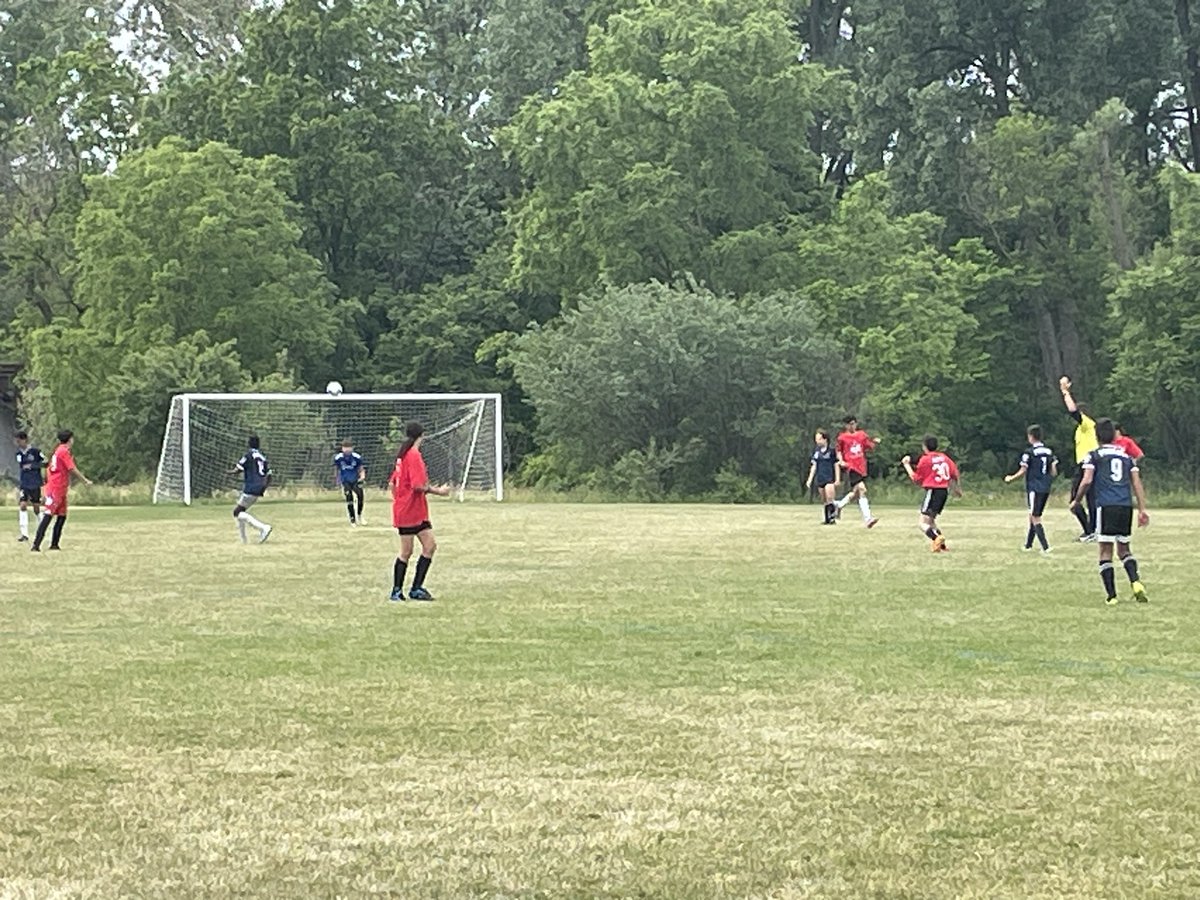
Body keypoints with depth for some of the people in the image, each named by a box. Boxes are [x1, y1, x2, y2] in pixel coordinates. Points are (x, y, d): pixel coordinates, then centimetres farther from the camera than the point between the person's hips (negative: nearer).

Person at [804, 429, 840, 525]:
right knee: (825, 500, 6)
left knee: (829, 498, -17)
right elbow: (814, 466, 15)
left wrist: (837, 479, -3)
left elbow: (836, 465, 0)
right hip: (820, 479, 5)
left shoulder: (832, 450, -4)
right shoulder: (816, 451, 10)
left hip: (830, 478, -5)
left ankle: (832, 517, -9)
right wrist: (810, 480, 12)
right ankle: (827, 519, 10)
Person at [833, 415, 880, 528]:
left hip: (862, 467, 6)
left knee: (855, 492, 11)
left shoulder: (862, 435, 10)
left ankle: (839, 505, 36)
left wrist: (875, 442, -11)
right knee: (862, 489, -19)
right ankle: (867, 518, -21)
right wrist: (841, 461, -8)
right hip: (851, 467, -5)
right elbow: (839, 451, 9)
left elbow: (870, 447, 11)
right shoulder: (842, 438, 1)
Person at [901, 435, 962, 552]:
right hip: (944, 491, 8)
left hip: (932, 491, -8)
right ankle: (942, 545, 14)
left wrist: (906, 465, 9)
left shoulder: (925, 459, -7)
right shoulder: (944, 457, 11)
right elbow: (955, 473, 15)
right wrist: (956, 488, 33)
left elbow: (916, 479, -1)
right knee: (930, 520, 24)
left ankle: (937, 538, -35)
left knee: (922, 523, -11)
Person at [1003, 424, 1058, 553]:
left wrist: (1011, 478, 10)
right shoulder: (1049, 452, 7)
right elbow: (1054, 472, 7)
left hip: (1034, 488, -7)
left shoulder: (1029, 452, -10)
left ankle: (1045, 546, -15)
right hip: (1046, 489, 7)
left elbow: (1023, 471, -6)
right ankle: (1028, 544, 29)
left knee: (1035, 518, -4)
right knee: (1034, 516, 19)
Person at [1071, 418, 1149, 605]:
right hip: (1126, 506, 4)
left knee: (1105, 552, 3)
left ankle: (1111, 595, -3)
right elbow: (1137, 483, 12)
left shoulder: (1094, 456, 5)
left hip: (1106, 506, -4)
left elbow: (1087, 481, -6)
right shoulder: (1126, 456, 18)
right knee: (1124, 548, 17)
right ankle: (1136, 582, -8)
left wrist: (1076, 500, 9)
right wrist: (1142, 510, 11)